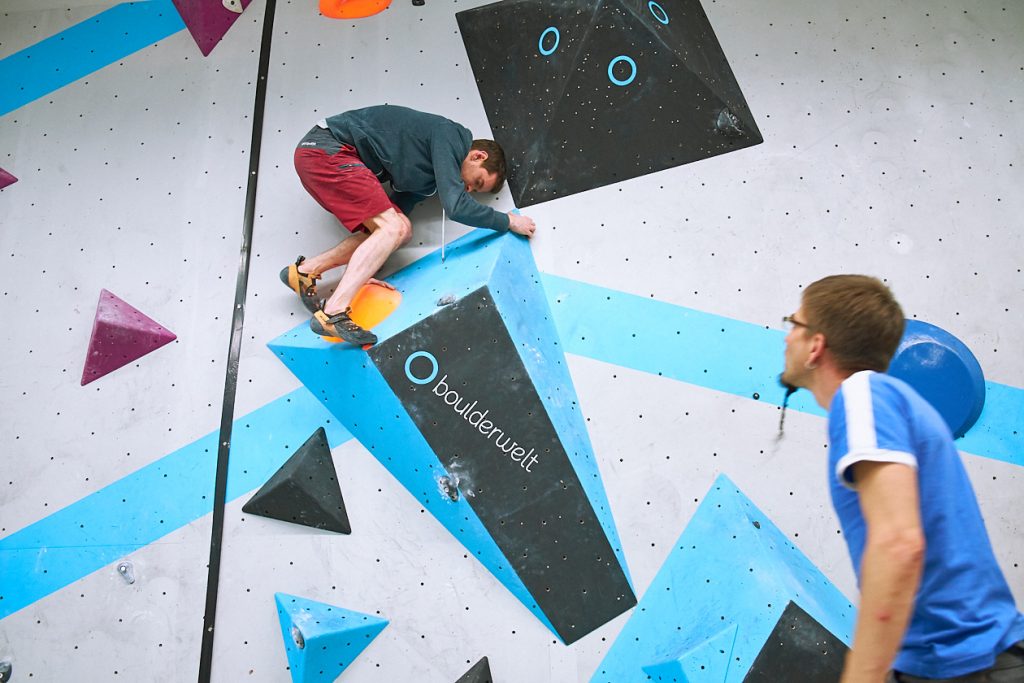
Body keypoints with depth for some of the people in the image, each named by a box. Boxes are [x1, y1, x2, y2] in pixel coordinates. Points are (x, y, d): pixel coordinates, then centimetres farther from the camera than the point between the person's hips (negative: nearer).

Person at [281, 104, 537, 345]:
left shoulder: (431, 170, 16)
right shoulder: (451, 136, -11)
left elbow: (396, 207, 15)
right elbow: (455, 206, -21)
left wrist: (363, 270, 7)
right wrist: (508, 221, -7)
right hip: (327, 148, -9)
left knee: (401, 229, 3)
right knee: (393, 228, -17)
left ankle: (306, 270, 4)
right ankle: (333, 313, -23)